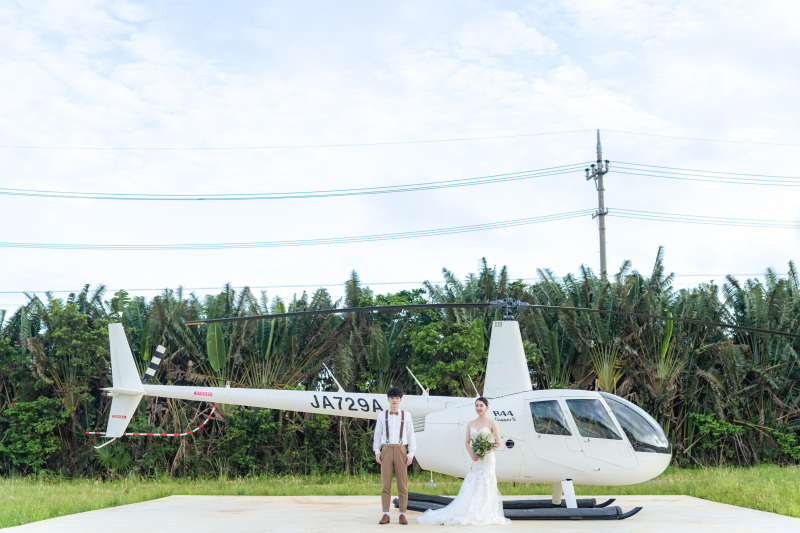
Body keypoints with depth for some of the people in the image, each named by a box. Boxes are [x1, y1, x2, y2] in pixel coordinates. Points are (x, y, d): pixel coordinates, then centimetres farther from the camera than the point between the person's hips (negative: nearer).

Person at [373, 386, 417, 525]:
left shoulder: (406, 415, 9)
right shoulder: (382, 415, 11)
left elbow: (410, 435, 9)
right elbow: (377, 434, 13)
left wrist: (411, 454, 2)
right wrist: (377, 452, 4)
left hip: (401, 450, 0)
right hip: (386, 450, 0)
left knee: (402, 484, -1)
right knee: (385, 483, -1)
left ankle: (402, 514, 5)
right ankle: (385, 514, 4)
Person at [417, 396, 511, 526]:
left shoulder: (491, 423, -2)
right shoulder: (470, 424, 10)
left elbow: (498, 443, -5)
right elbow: (467, 443, 11)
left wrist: (484, 452, -15)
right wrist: (472, 454, -8)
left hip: (487, 459, -4)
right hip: (475, 460, 4)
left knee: (485, 487, -3)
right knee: (470, 488, 1)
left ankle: (483, 515, 4)